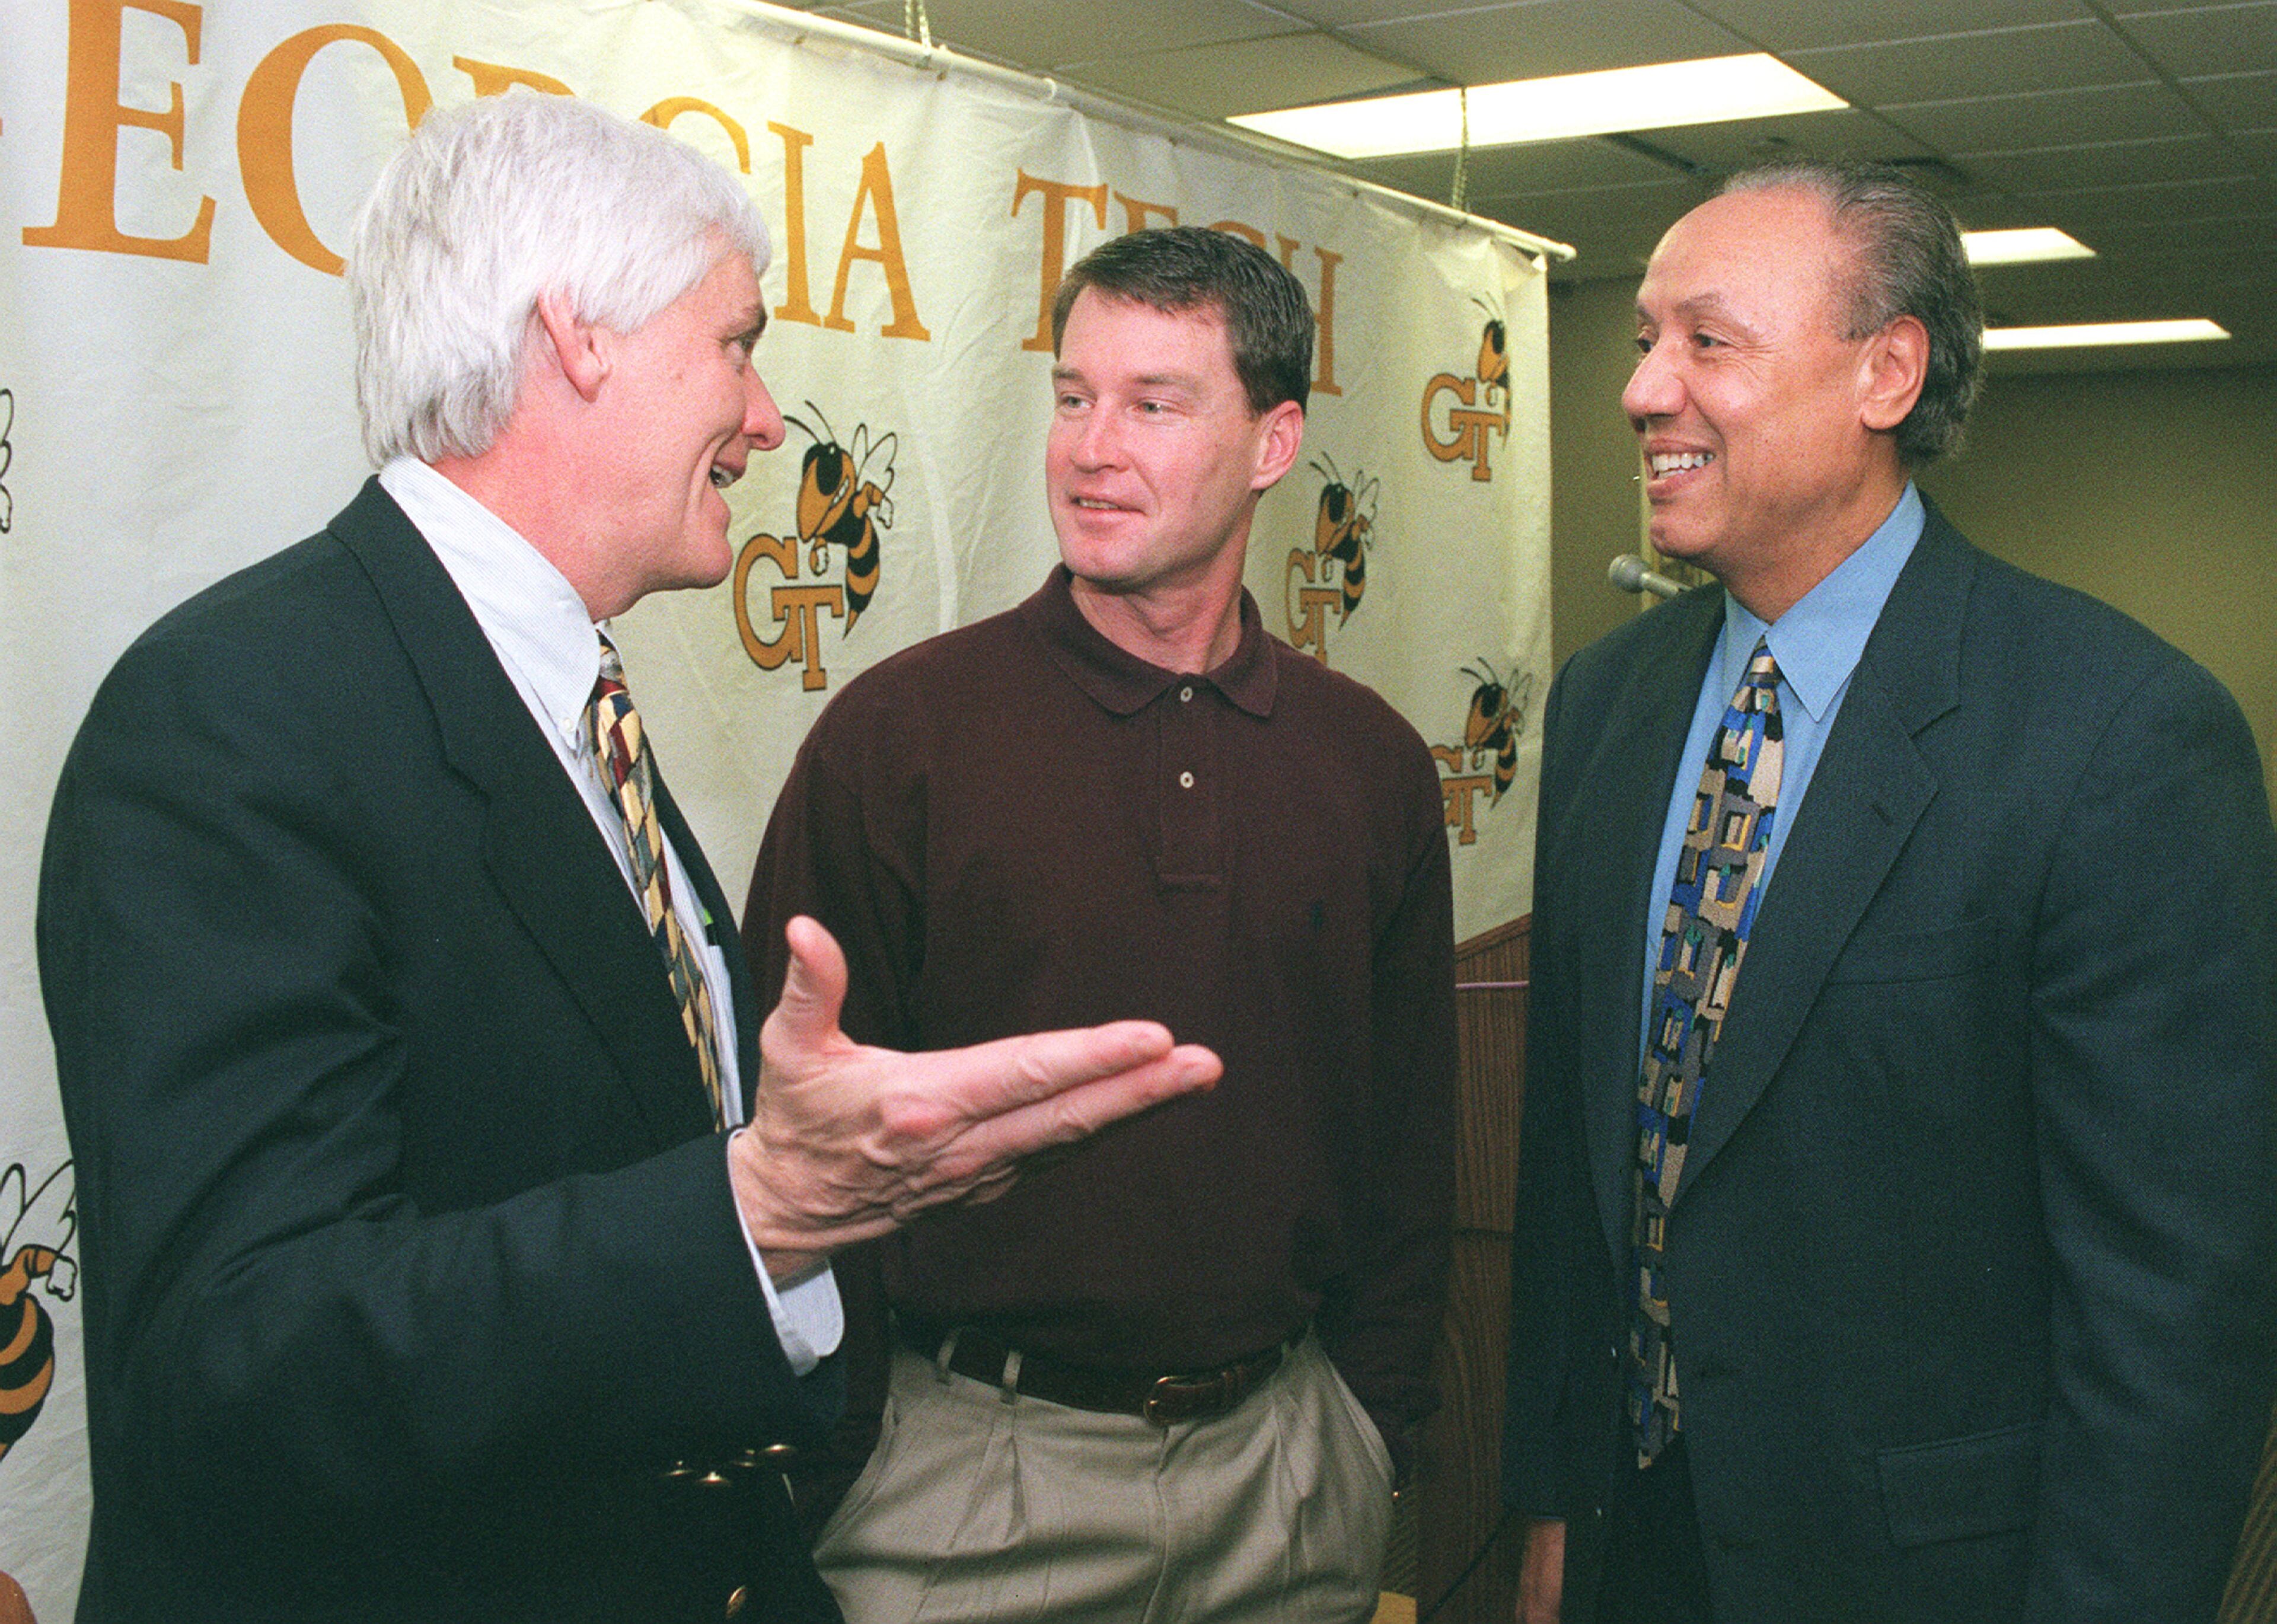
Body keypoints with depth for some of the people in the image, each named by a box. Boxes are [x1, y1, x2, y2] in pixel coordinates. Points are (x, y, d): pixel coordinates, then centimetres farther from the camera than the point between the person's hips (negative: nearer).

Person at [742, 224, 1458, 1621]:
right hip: (976, 1463, -3)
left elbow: (1409, 1137, 9)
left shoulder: (1370, 761, 2)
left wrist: (1378, 1420, 7)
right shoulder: (896, 734, -9)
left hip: (1289, 1459, 4)